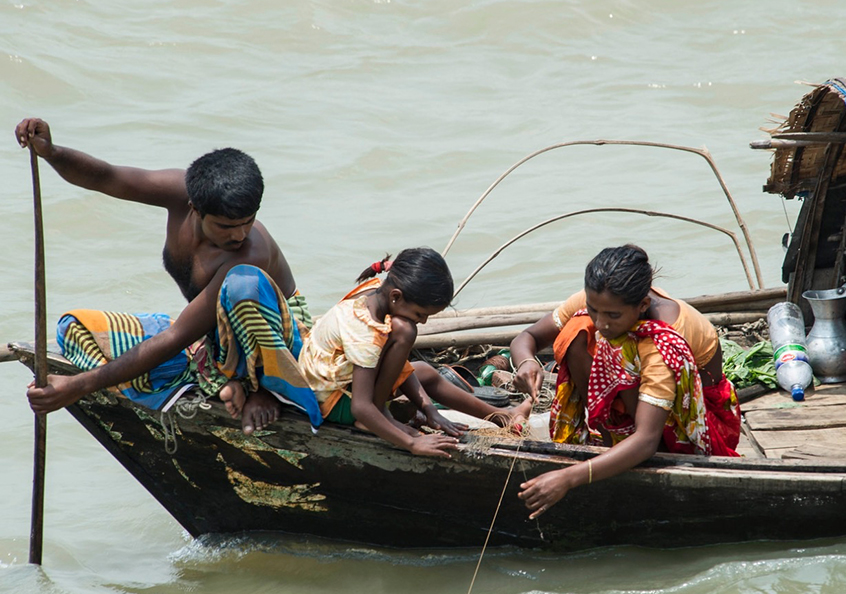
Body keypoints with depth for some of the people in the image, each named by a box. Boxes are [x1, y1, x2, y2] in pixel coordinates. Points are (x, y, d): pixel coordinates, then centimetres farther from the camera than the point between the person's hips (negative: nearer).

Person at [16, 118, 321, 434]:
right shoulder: (183, 191, -17)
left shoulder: (252, 254, -34)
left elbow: (176, 339, -34)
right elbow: (103, 178, -11)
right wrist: (50, 152, -36)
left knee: (245, 282, -43)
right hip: (211, 342, 8)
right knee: (75, 328, -7)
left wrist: (82, 386, -34)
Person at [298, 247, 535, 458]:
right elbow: (361, 408, -39)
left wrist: (428, 409, -8)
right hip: (332, 401, -10)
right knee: (402, 332, -27)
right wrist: (412, 444, -39)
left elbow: (398, 363, -2)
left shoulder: (377, 290, -10)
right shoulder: (366, 331, -36)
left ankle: (499, 416, 41)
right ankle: (381, 411, -17)